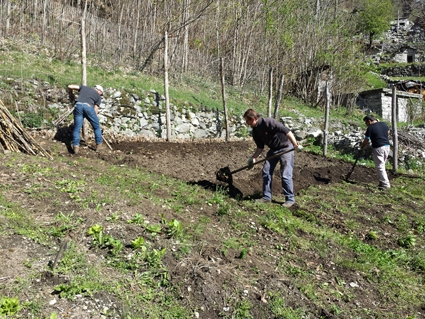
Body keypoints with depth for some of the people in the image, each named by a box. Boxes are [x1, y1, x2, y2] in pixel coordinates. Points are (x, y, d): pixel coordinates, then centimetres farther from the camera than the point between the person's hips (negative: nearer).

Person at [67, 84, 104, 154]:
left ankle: (76, 146, -3)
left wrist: (71, 95, 39)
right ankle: (99, 144, 20)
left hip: (78, 105, 2)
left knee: (77, 128, 7)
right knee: (96, 127, 16)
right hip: (88, 107, -2)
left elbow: (70, 86, 23)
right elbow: (95, 110, 18)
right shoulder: (98, 96, 24)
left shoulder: (84, 87, 29)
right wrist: (94, 120, 27)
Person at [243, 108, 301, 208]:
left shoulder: (268, 122, -24)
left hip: (285, 148, -8)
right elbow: (260, 147, 10)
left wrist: (295, 144, -35)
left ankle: (290, 199, 4)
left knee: (285, 175, -9)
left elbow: (286, 131, -29)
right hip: (273, 149, 8)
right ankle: (266, 197, 13)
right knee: (266, 172, 3)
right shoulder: (255, 131, 1)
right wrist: (253, 158, -2)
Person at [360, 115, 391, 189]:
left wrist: (361, 148, 6)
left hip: (378, 148, -7)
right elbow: (388, 132, 24)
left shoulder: (370, 128, -11)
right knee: (382, 165, 18)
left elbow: (366, 140, -7)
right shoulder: (384, 124, 7)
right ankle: (382, 181, 21)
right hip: (387, 146, 7)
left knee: (380, 167, -1)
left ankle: (385, 184, -1)